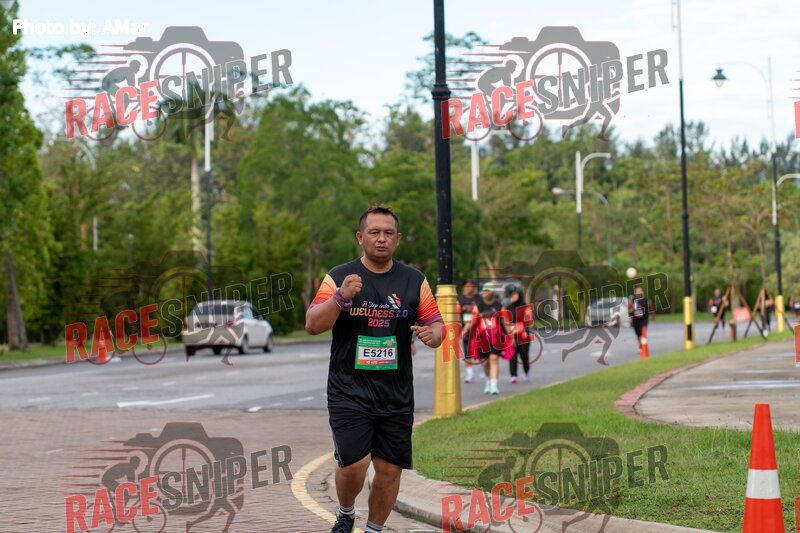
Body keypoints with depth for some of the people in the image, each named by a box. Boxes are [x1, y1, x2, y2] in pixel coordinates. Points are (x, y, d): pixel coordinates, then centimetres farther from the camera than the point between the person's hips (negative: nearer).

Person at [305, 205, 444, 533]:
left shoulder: (414, 281, 6)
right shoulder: (339, 277, -2)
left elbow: (437, 325, 9)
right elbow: (312, 325, -9)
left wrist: (432, 334, -15)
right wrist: (341, 297, -25)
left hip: (397, 394, 3)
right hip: (349, 391, -3)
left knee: (389, 469, 4)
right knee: (354, 464, -12)